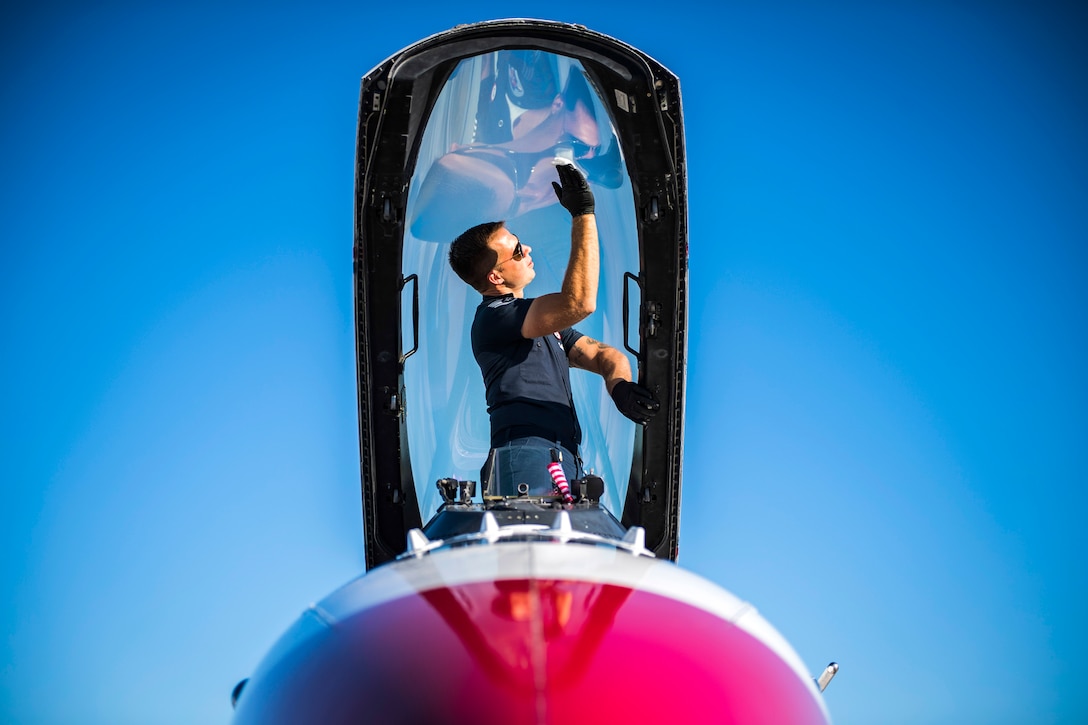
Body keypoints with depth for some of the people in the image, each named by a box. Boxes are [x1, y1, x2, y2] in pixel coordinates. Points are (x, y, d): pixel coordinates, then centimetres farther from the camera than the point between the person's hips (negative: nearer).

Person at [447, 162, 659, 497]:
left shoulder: (542, 322, 28)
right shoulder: (492, 318, -3)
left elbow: (605, 355, 24)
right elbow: (580, 302, -16)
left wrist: (619, 384, -2)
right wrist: (583, 215, -11)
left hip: (567, 465, 9)